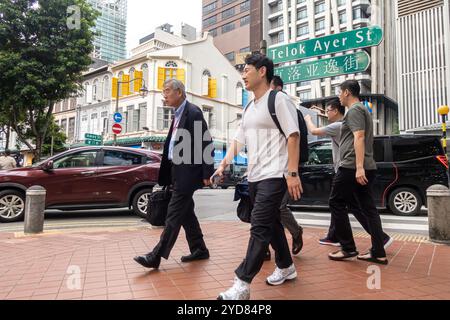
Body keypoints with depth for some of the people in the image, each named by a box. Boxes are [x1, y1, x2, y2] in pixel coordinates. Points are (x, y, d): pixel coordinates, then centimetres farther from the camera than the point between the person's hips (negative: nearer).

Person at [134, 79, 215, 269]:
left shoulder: (193, 112, -12)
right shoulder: (178, 115, 15)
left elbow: (206, 144, -15)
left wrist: (206, 174, -16)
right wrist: (167, 174, 16)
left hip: (188, 172, -9)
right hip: (178, 171, 10)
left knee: (174, 214, -5)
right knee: (186, 213, 14)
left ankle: (156, 256, 1)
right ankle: (199, 250, 25)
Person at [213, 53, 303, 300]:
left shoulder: (278, 100, -6)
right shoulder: (249, 108, 18)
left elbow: (293, 136, -12)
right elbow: (239, 139, 17)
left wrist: (292, 173, -19)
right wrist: (224, 164, 3)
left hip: (273, 176, -8)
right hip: (254, 177, 9)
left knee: (260, 228, -8)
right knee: (272, 224, 17)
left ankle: (242, 284, -3)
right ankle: (286, 268, 33)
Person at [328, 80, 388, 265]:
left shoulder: (354, 110, -6)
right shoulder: (363, 110, 25)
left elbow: (359, 137, -19)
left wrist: (359, 167, -26)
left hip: (352, 167, -10)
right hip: (367, 168, 10)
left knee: (337, 204, 0)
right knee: (369, 209, 7)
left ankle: (348, 249, 2)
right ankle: (378, 253, 8)